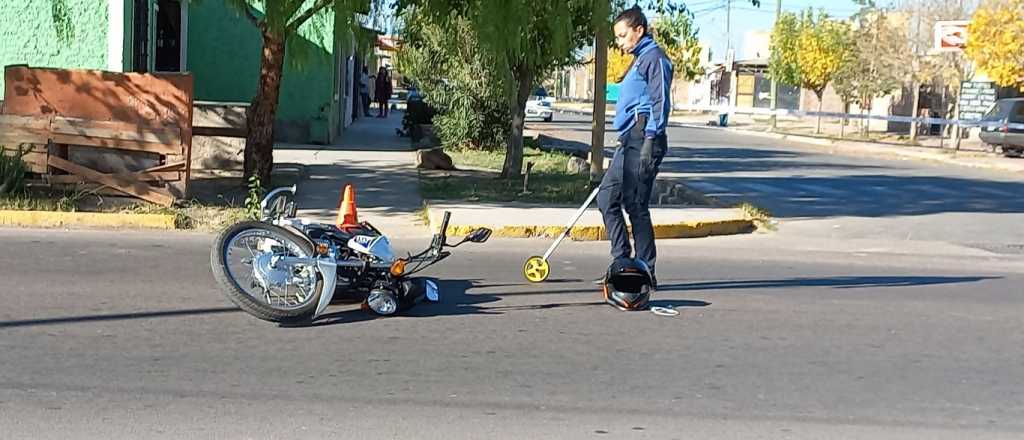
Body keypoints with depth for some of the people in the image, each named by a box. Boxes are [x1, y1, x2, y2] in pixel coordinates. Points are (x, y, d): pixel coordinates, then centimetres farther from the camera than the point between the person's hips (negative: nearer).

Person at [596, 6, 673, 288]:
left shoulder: (654, 57, -7)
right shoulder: (639, 60, 23)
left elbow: (660, 101, -15)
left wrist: (650, 141, -21)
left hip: (643, 138, -10)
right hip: (629, 141, 10)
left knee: (636, 206, -7)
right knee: (607, 197, 9)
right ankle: (622, 262, 14)